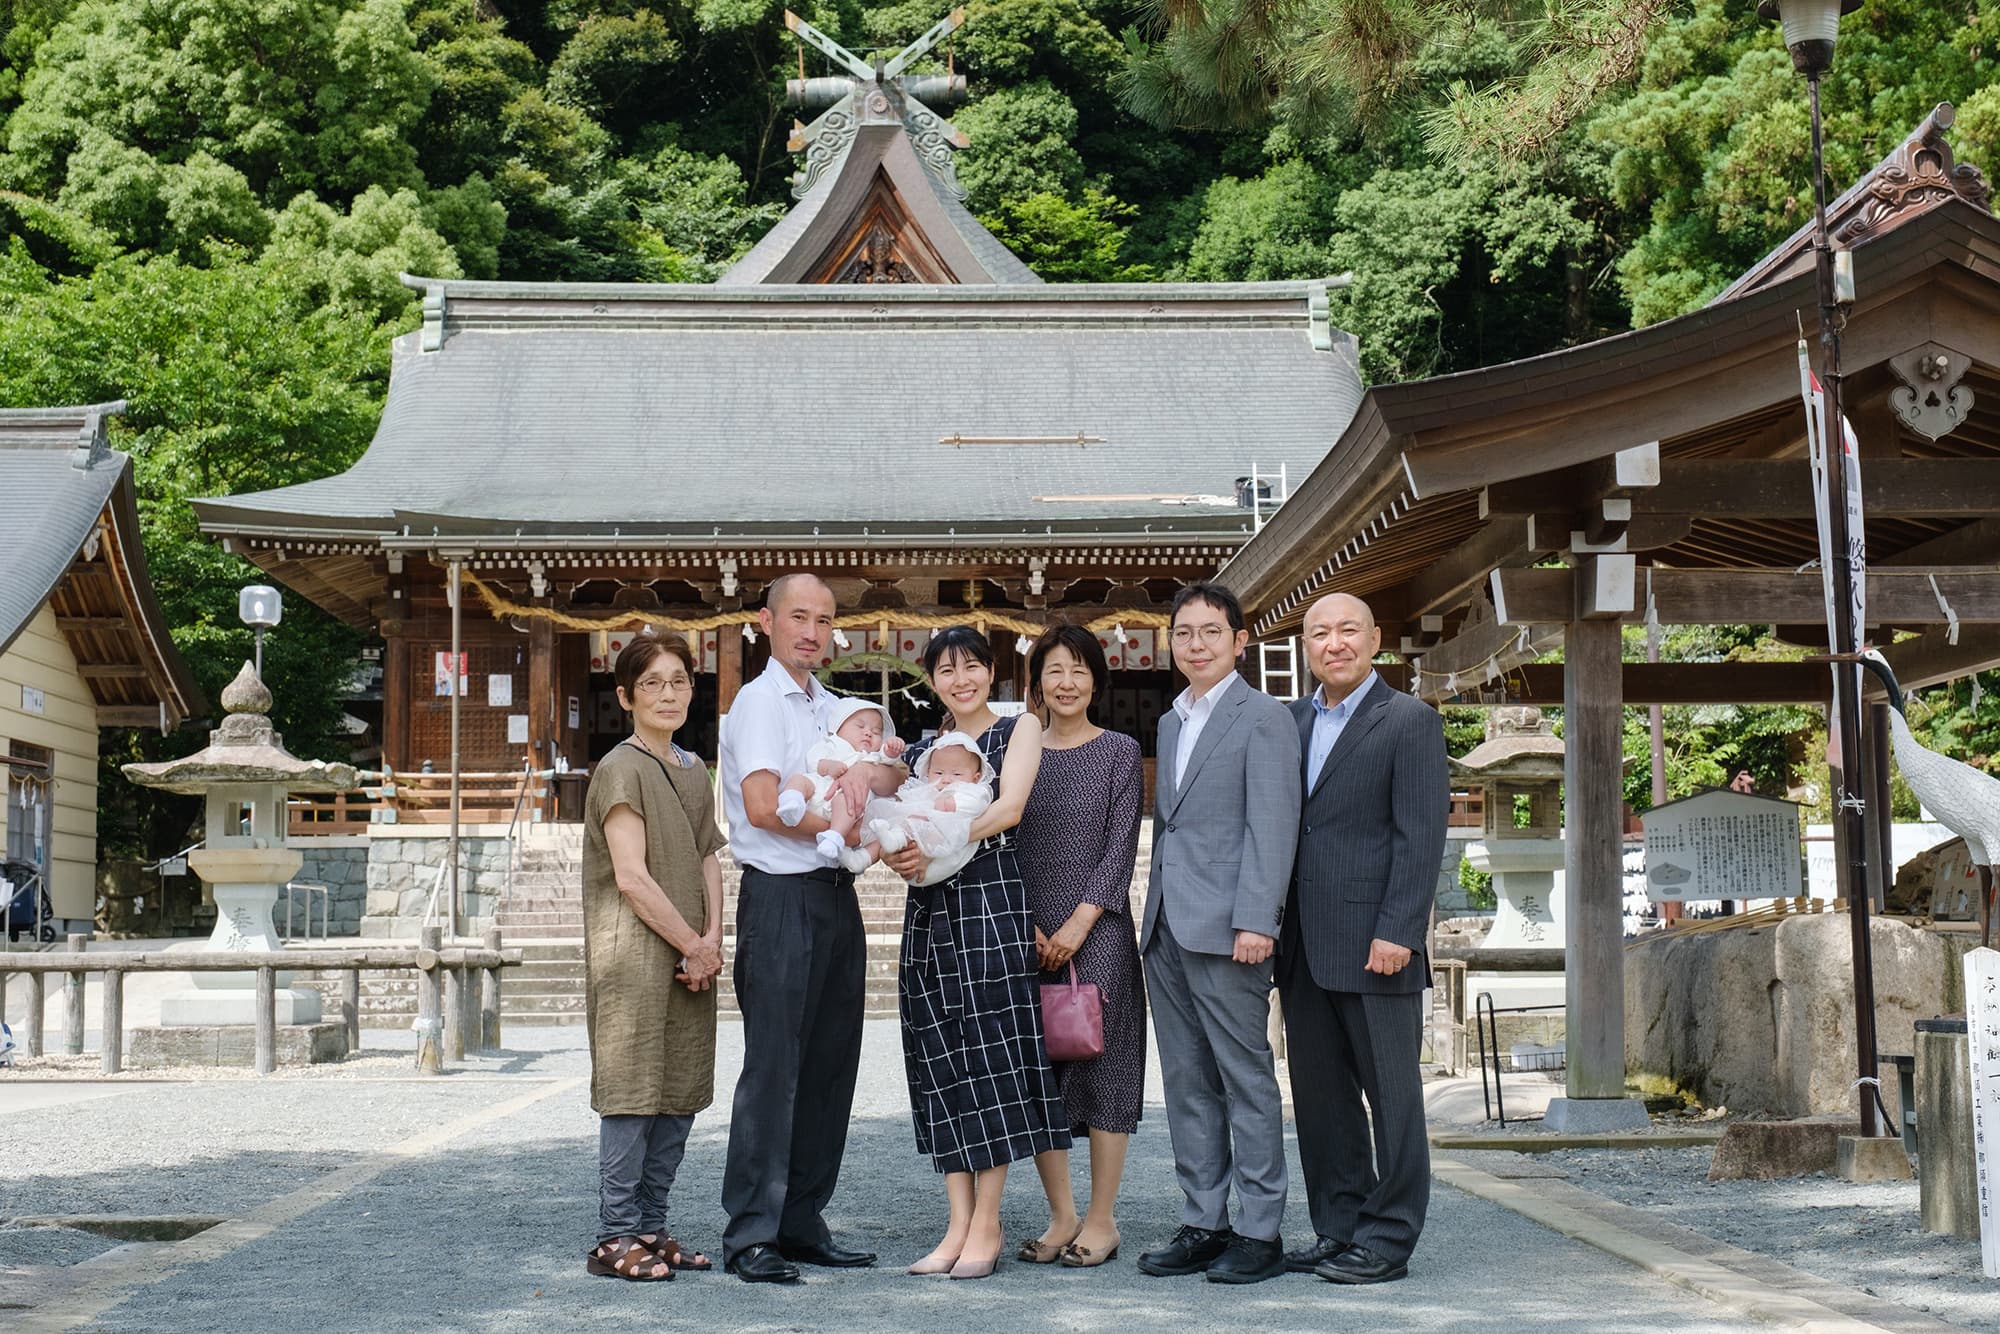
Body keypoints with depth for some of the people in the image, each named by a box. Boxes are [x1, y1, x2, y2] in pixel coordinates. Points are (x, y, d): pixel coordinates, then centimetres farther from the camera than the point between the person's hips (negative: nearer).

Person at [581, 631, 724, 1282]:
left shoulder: (693, 771, 16)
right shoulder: (620, 770, -8)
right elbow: (632, 878, -13)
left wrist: (712, 937, 0)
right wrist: (692, 945, -9)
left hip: (690, 956, 8)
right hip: (635, 954, -7)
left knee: (680, 1096, 8)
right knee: (632, 1094, -6)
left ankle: (651, 1228, 16)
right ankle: (615, 1237, 0)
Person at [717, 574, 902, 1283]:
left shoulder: (835, 709, 19)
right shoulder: (760, 701, -5)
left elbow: (899, 776, 14)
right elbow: (764, 805, -16)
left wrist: (867, 771, -8)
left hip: (836, 897, 8)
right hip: (781, 898, -8)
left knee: (830, 1065, 8)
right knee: (774, 1066, -8)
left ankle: (801, 1222, 16)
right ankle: (750, 1235, -5)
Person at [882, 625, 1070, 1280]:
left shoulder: (1019, 729, 6)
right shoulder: (920, 751, 19)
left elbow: (1009, 807, -8)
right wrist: (896, 854, -9)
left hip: (995, 901, -5)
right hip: (931, 911, 5)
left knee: (991, 1050, -7)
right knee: (941, 1058, 1)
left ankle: (987, 1224, -3)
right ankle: (958, 1225, 4)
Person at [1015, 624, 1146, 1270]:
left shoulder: (1120, 751, 2)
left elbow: (1121, 846, -3)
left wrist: (1080, 920, -12)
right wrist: (1024, 923, -5)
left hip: (1097, 928, -3)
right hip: (1030, 931, 3)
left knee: (1099, 1062, -3)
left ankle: (1101, 1220, 5)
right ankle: (1061, 1217, 12)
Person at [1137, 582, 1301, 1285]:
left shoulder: (1263, 718, -4)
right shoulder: (1171, 723, 19)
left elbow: (1272, 826, -12)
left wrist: (1255, 920, -19)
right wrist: (1154, 916, 14)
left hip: (1225, 929, -8)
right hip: (1167, 929, 8)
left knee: (1246, 1080, -2)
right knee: (1187, 1083, 10)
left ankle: (1260, 1232, 3)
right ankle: (1203, 1223, 16)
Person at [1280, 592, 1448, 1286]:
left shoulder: (1410, 721, -3)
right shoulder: (1291, 720, 15)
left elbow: (1421, 835, -10)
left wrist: (1396, 934, -16)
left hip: (1374, 943, -6)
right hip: (1304, 944, 6)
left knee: (1391, 1092, 1)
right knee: (1320, 1093, 10)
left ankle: (1388, 1240, 7)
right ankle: (1338, 1228, 19)